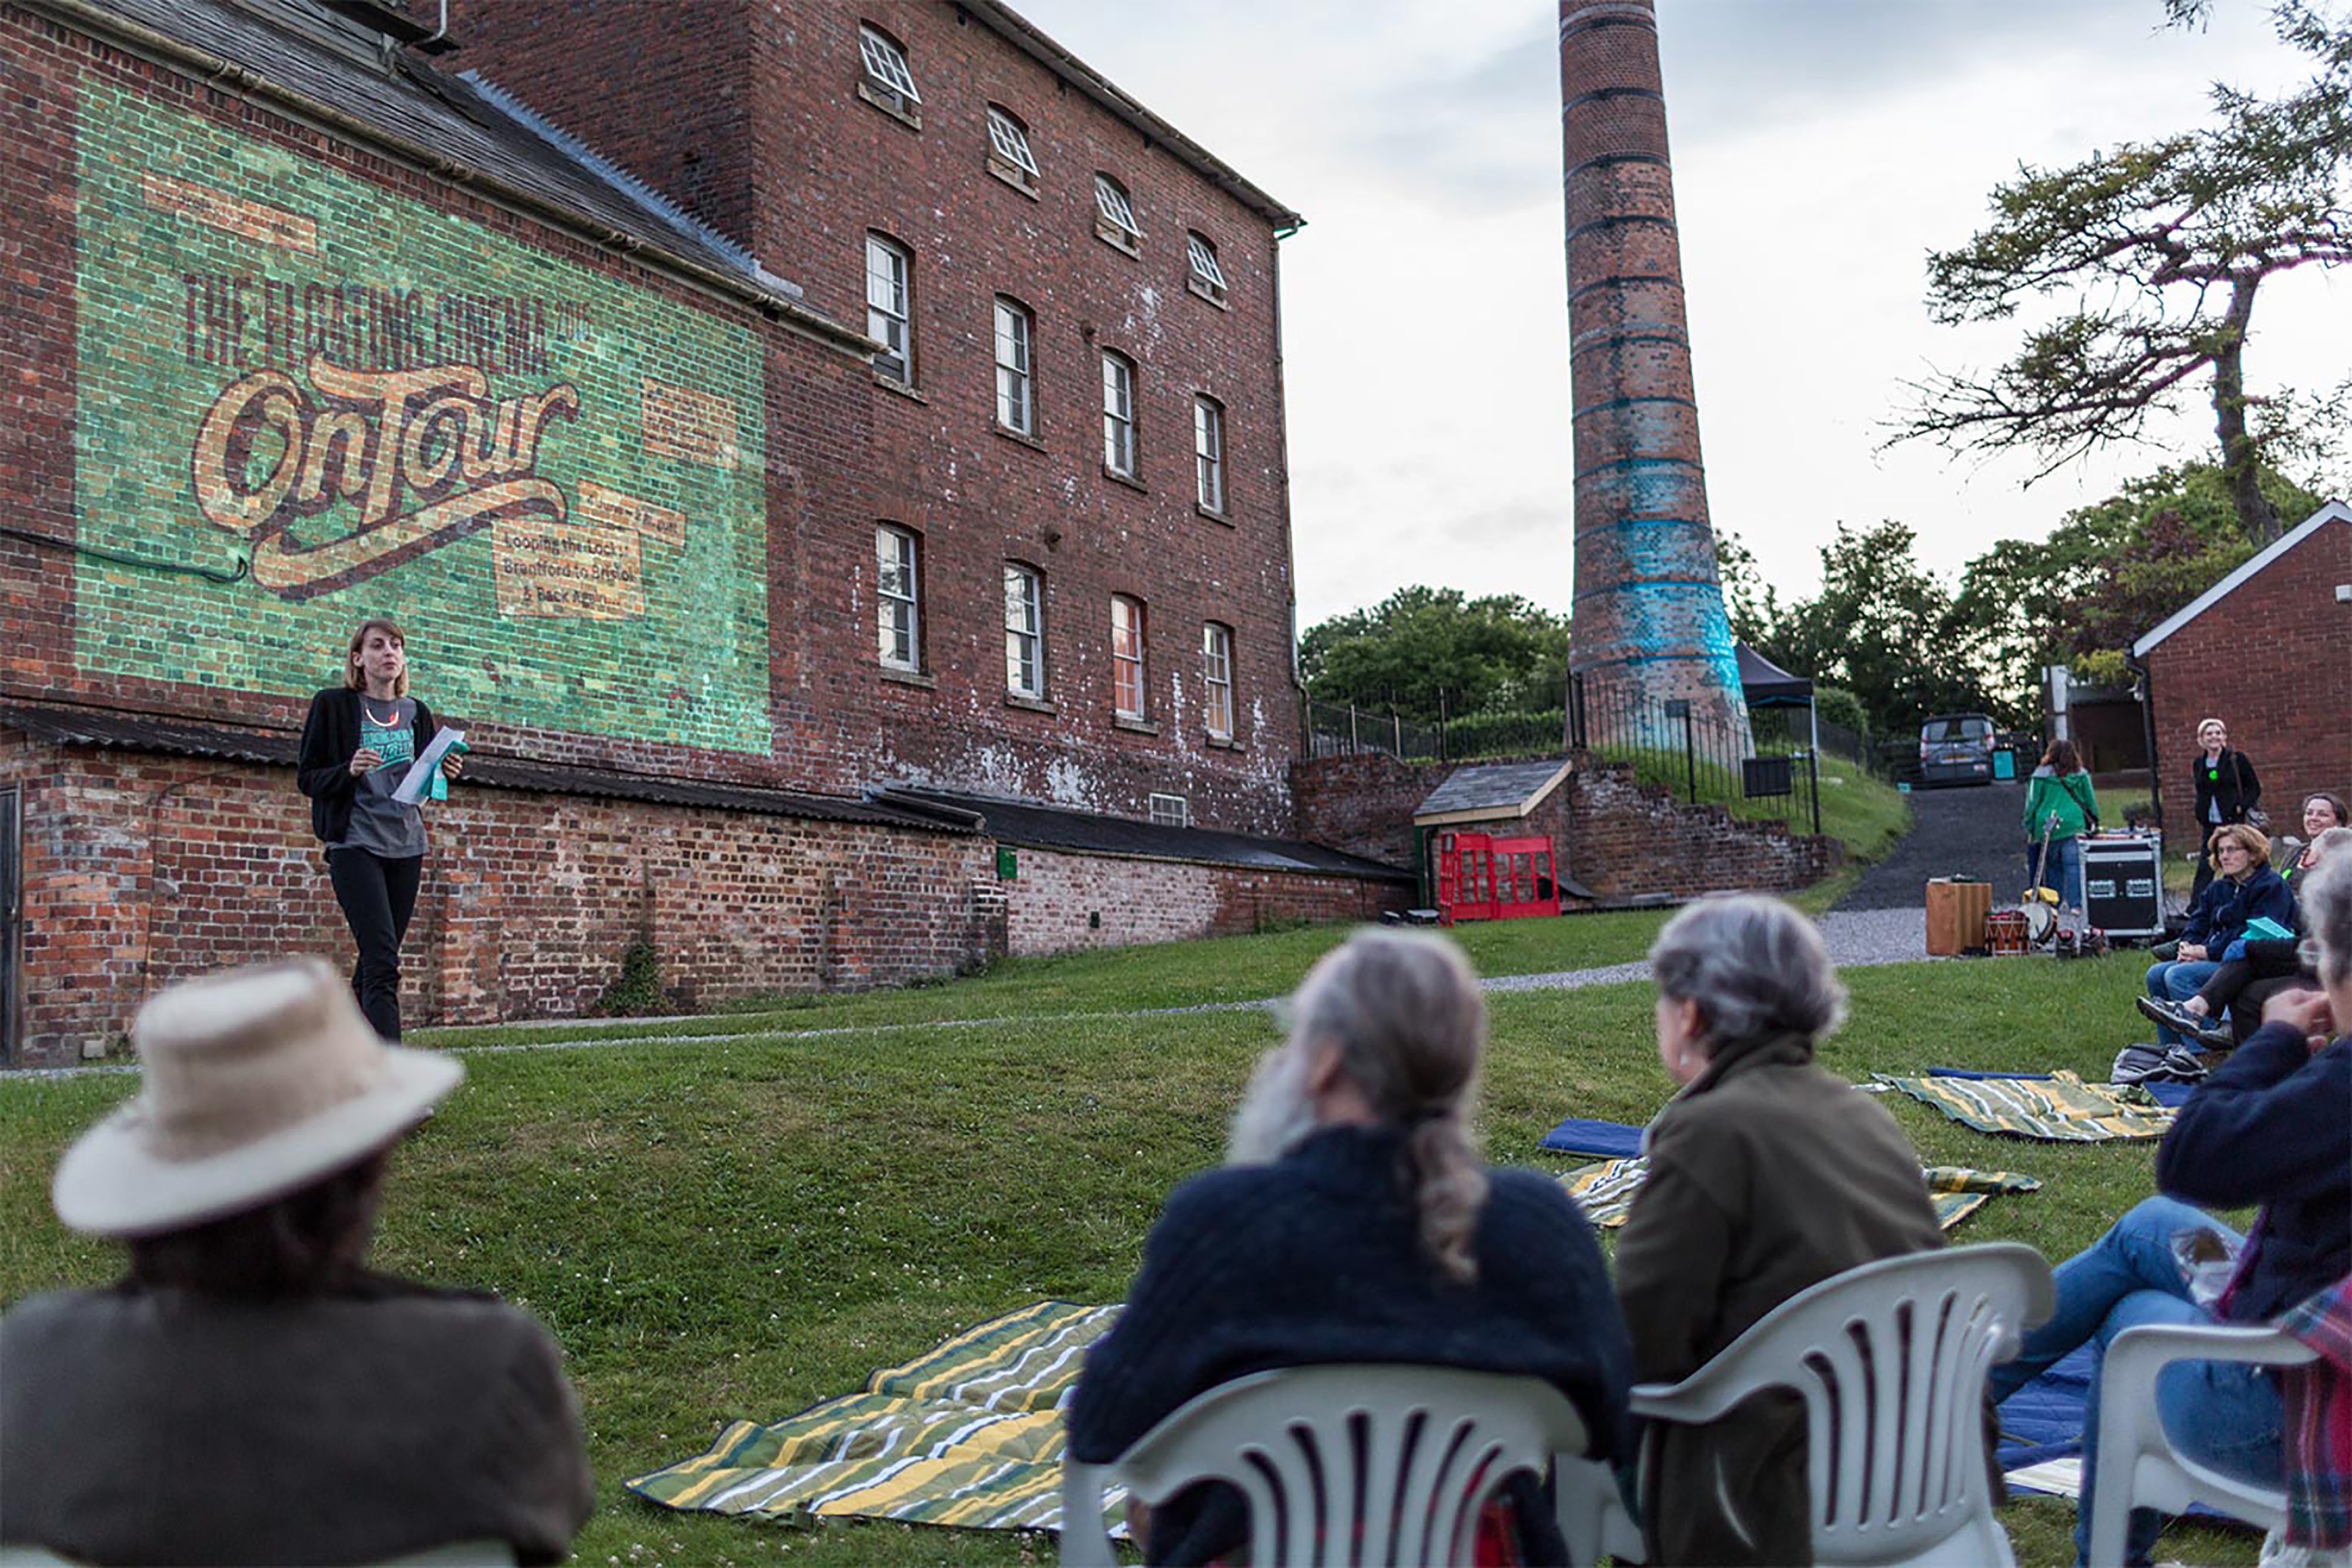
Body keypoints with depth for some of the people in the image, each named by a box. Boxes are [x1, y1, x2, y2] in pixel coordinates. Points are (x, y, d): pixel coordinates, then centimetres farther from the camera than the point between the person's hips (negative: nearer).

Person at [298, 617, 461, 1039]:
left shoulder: (417, 714, 13)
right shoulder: (333, 705, 1)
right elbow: (307, 778, 0)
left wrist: (445, 773, -5)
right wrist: (350, 771, -19)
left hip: (406, 846, 5)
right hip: (354, 844, -5)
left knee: (376, 963, 8)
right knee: (383, 964, -17)